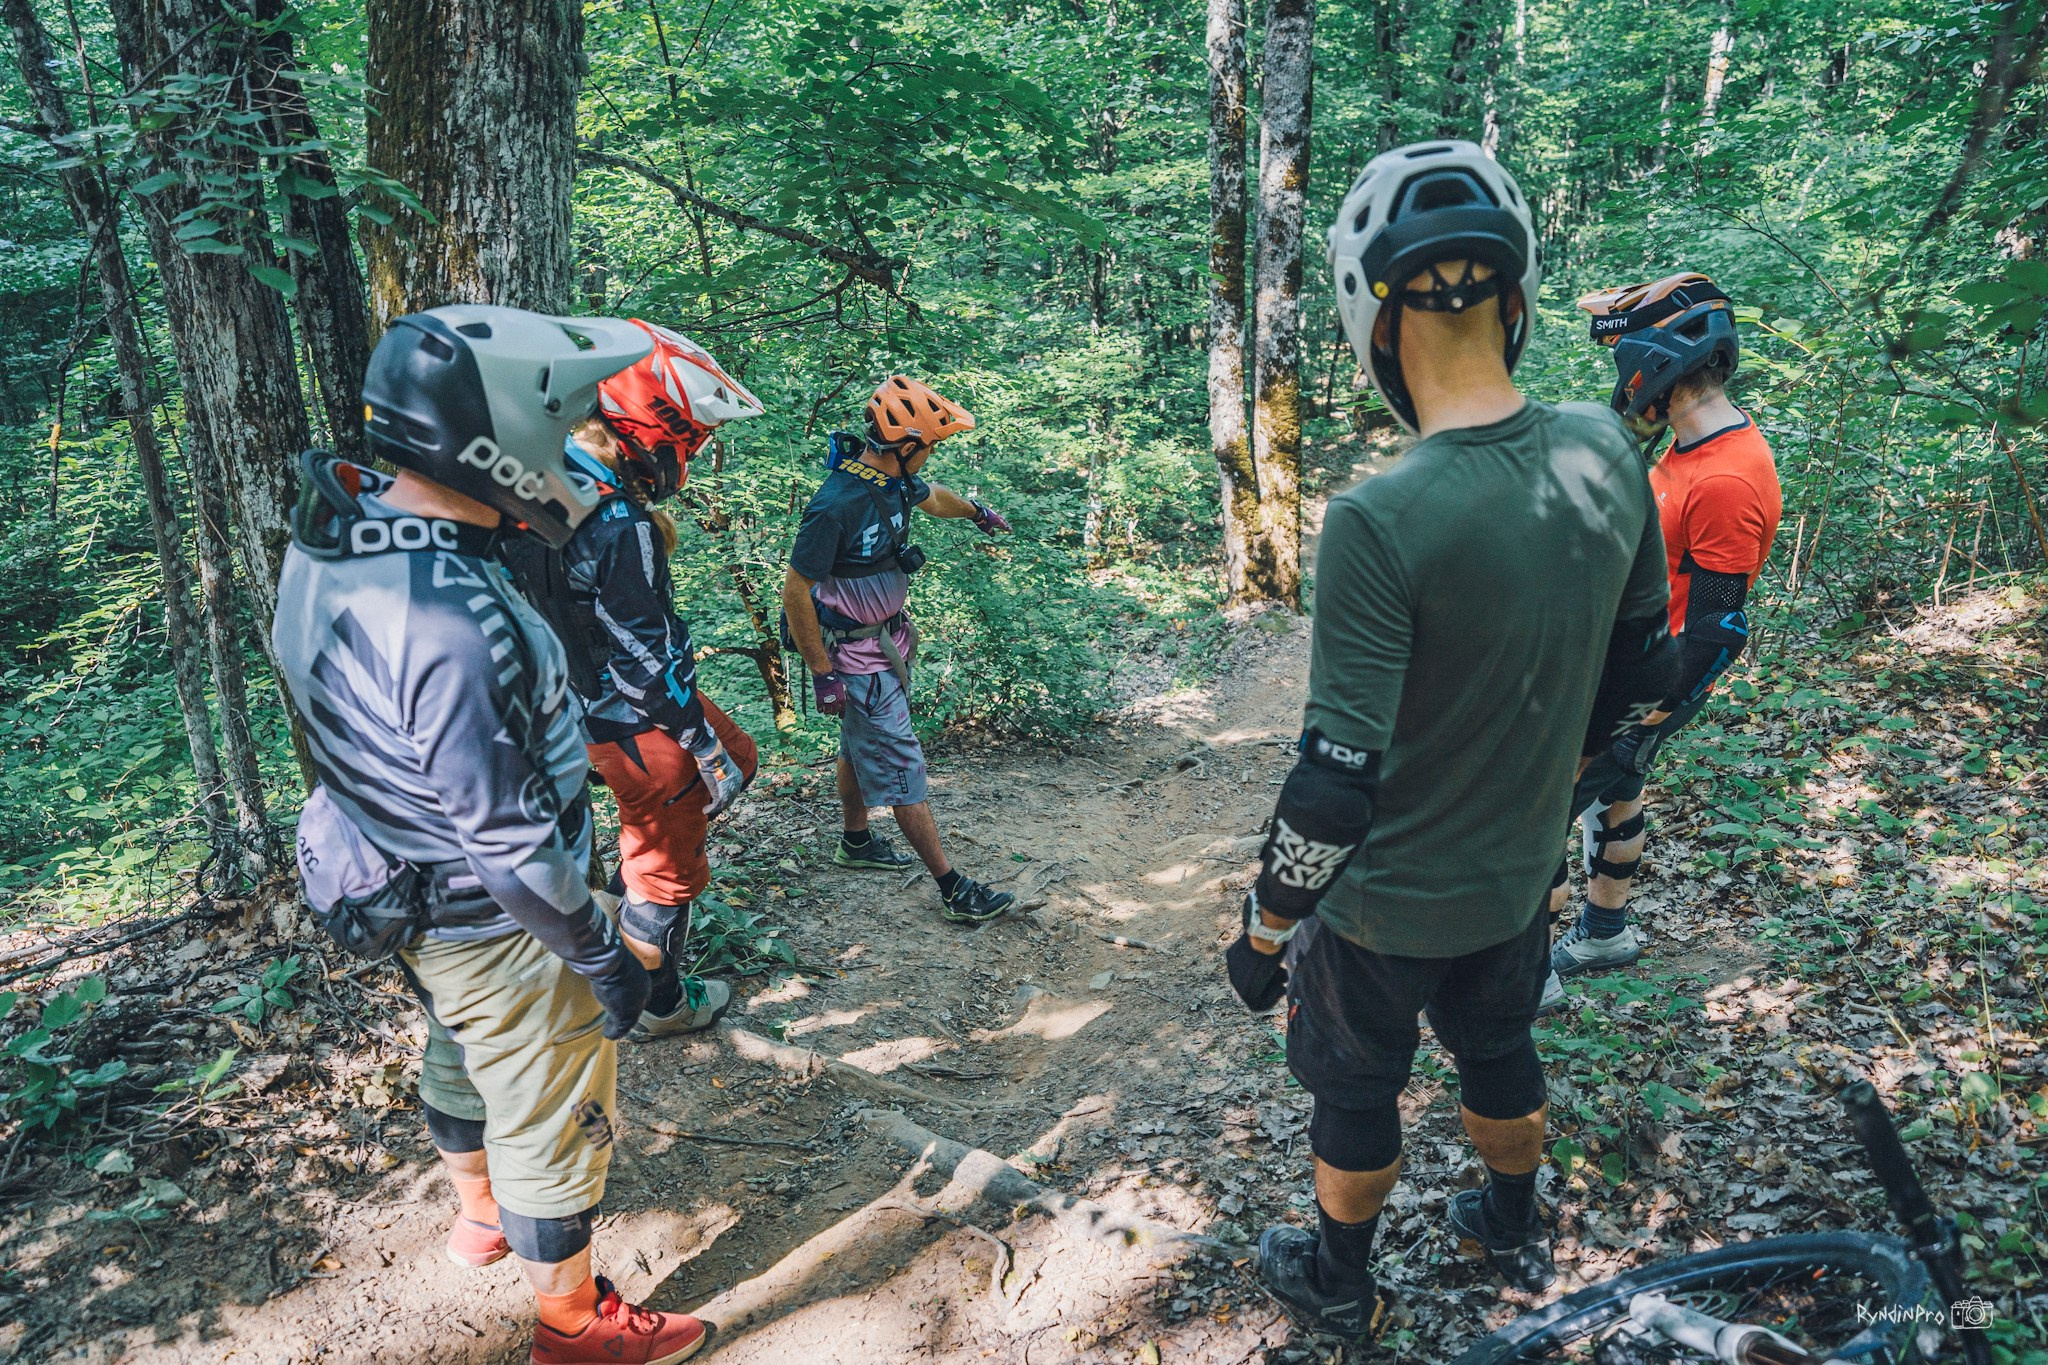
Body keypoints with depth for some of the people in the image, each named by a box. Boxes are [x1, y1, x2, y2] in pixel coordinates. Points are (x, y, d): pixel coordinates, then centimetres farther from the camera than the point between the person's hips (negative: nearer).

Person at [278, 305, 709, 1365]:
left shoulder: (338, 533, -8)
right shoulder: (449, 625, -37)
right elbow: (512, 842, -29)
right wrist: (602, 959, -17)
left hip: (410, 897, 9)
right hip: (494, 923, -9)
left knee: (460, 1056, 31)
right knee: (550, 1120, 13)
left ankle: (480, 1214, 59)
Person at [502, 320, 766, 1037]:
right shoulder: (619, 525, -30)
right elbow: (648, 657, -26)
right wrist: (704, 747, -16)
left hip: (579, 700, 9)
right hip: (637, 723, -9)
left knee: (736, 757, 26)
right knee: (666, 867, 11)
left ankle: (631, 895, 33)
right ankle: (658, 1004, 33)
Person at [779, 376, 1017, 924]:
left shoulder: (895, 480, -3)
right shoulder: (836, 505, -29)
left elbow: (934, 498, 22)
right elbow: (795, 591, -23)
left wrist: (977, 510, 42)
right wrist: (822, 674, -20)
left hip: (887, 639, 9)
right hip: (856, 657, -9)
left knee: (861, 746, 25)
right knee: (899, 765, -2)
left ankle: (856, 841, 45)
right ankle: (954, 889, 5)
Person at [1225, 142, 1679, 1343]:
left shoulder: (1381, 522, -32)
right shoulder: (1605, 452, -12)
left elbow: (1336, 785, -28)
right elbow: (1645, 667, 3)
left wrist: (1264, 931, -13)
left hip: (1386, 903, -5)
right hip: (1522, 877, 6)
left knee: (1357, 1094, 19)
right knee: (1500, 1054, 30)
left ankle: (1340, 1286, 44)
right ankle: (1517, 1235, 55)